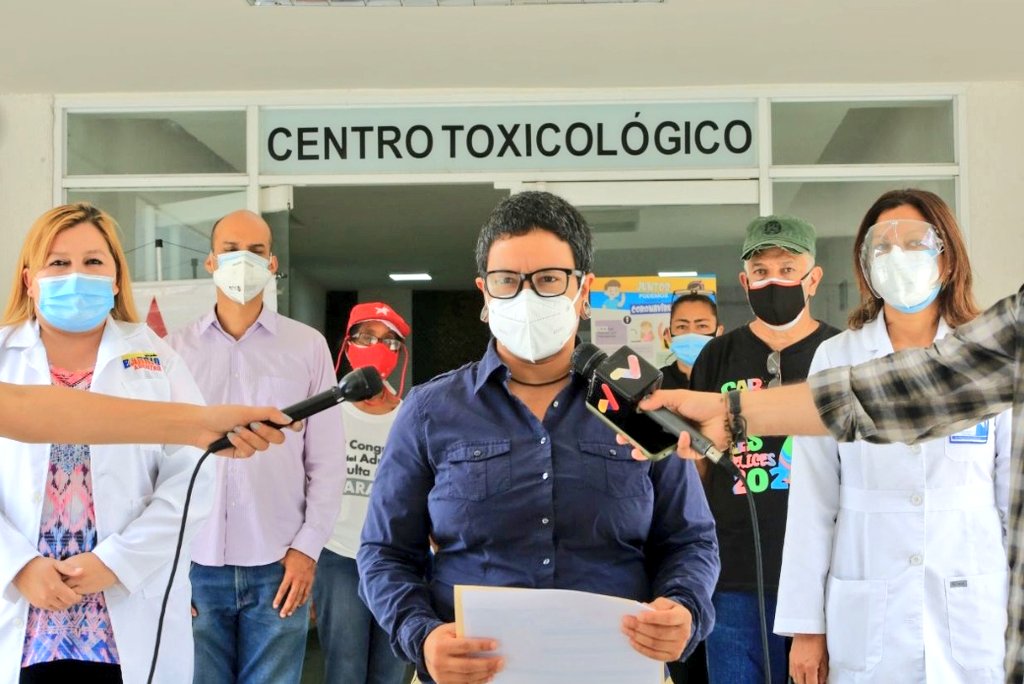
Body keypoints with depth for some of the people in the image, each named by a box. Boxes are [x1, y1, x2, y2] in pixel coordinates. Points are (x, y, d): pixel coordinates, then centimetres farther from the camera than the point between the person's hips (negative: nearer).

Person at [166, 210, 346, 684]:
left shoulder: (307, 346, 4)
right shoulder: (175, 350, 6)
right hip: (192, 565, 1)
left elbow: (327, 461, 4)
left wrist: (307, 548, -1)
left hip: (278, 568, 0)